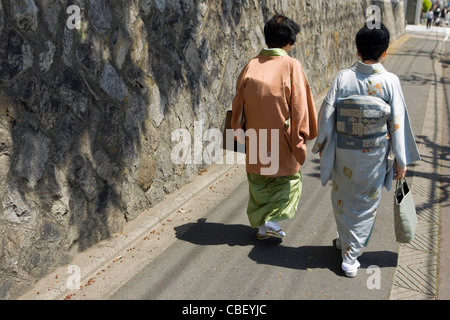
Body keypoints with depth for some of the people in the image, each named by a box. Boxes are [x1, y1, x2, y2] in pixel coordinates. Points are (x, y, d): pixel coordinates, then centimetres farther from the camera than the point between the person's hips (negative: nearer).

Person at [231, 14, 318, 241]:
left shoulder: (252, 65, -4)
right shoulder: (291, 66, -14)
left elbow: (239, 102, 3)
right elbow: (299, 104, -12)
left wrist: (239, 130, 17)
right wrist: (300, 135, -1)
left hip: (255, 138, 4)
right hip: (281, 137, -3)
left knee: (258, 181, 18)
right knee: (288, 178, 17)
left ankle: (260, 225, 26)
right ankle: (272, 220, 6)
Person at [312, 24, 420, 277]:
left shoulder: (343, 78, -12)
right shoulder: (391, 82, -13)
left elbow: (327, 113, -7)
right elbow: (398, 123, -10)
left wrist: (322, 145, 8)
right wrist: (401, 161, -1)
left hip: (343, 153, 1)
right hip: (374, 156, -1)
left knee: (343, 198, 22)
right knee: (366, 204, 15)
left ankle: (345, 241, 41)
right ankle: (350, 256, 20)